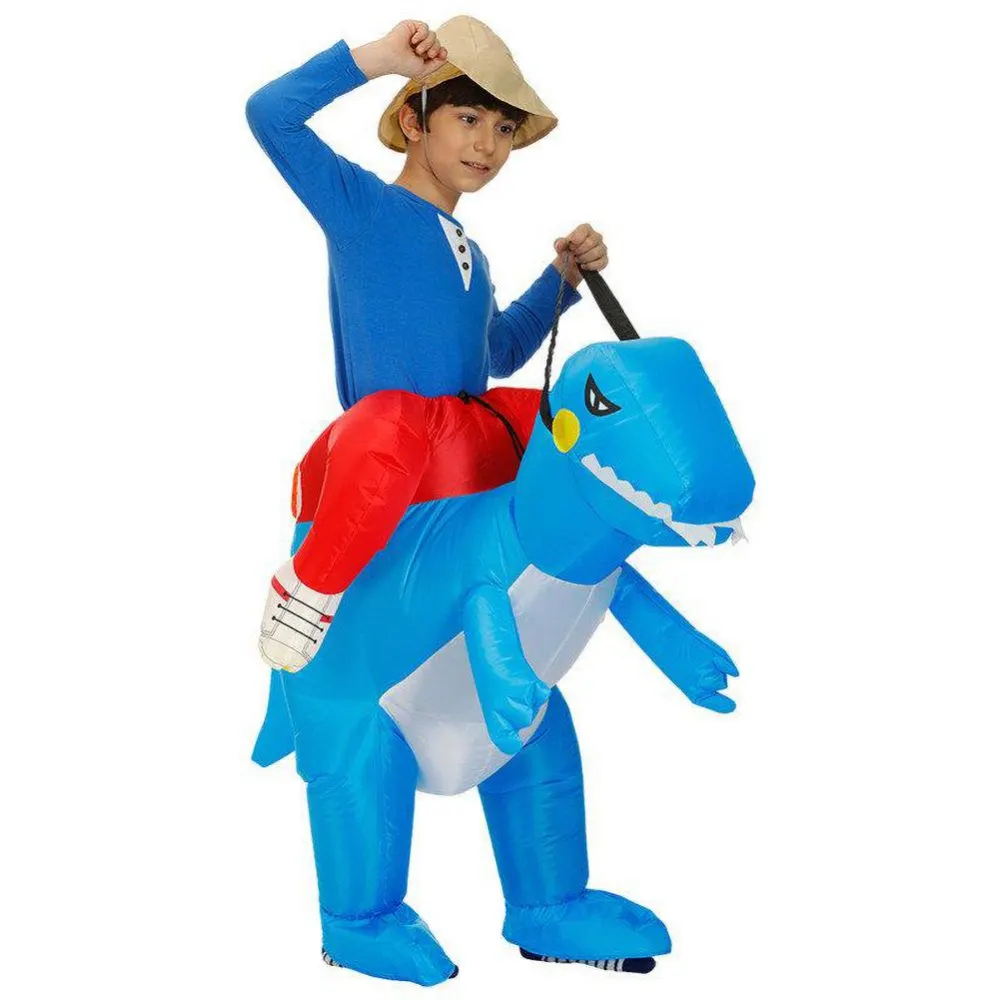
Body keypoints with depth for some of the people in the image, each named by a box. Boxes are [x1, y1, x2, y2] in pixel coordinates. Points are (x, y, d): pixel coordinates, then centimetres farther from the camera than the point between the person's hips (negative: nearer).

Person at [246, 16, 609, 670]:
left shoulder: (470, 255, 23)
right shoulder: (363, 205, 0)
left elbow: (499, 351, 38)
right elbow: (271, 114, -12)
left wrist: (564, 277, 27)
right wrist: (379, 57, -11)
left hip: (474, 455, 8)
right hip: (383, 461, -8)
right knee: (389, 416, -44)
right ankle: (309, 587, -23)